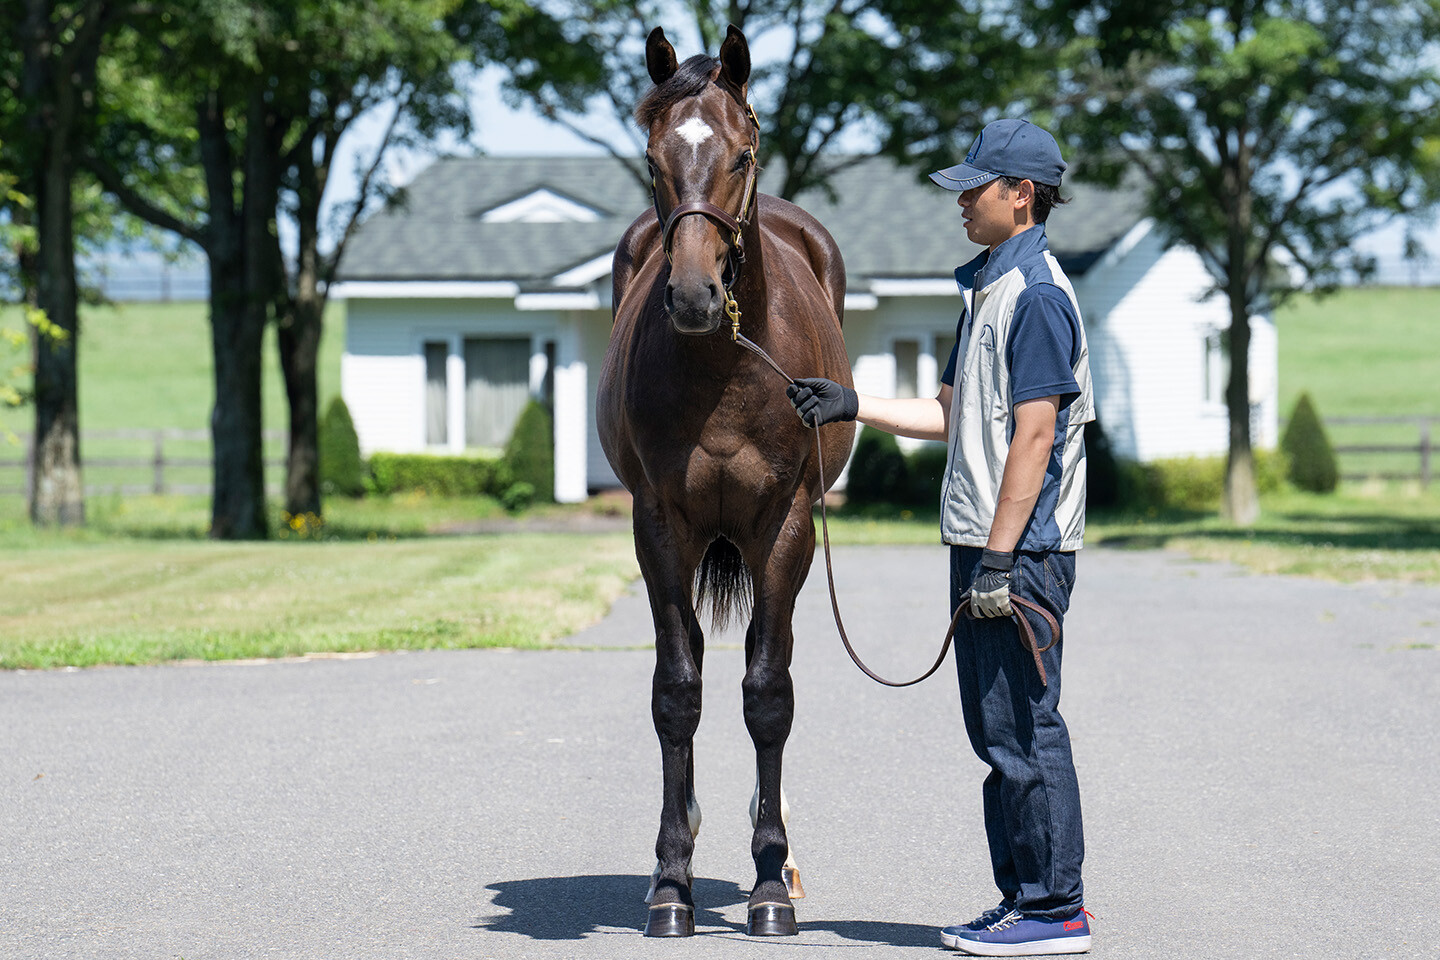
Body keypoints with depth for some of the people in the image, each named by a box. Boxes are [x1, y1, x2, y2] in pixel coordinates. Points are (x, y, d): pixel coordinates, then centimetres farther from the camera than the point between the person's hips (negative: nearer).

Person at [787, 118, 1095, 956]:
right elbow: (952, 417, 24)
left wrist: (999, 556, -22)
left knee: (1023, 728, -7)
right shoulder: (988, 289, 18)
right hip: (985, 543, 10)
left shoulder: (1037, 295, -14)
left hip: (1023, 548, -10)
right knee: (995, 730, 13)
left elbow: (1034, 435, -19)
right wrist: (851, 406, 17)